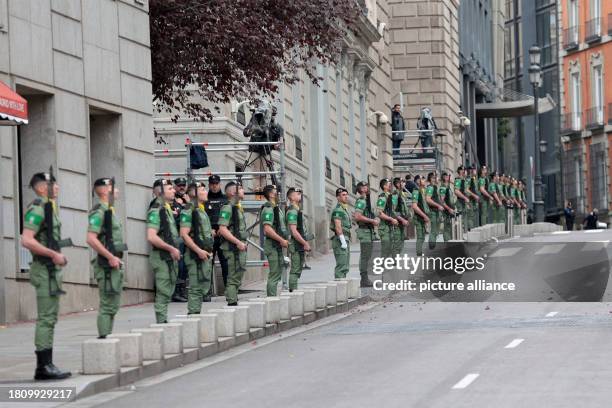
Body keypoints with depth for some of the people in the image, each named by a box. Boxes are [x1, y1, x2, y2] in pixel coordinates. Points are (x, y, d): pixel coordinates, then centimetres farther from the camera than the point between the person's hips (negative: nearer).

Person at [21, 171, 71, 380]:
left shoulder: (49, 208, 17)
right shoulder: (37, 210, -13)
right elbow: (27, 240, -23)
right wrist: (53, 254, -21)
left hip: (52, 269, 10)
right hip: (45, 269, -10)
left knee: (49, 318, 10)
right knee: (46, 318, -10)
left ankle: (45, 366, 13)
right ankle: (44, 366, -10)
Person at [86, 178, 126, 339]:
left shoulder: (110, 211, 17)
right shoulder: (99, 212, -14)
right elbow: (91, 239, -23)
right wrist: (110, 257, -22)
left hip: (114, 265, 10)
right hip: (106, 266, -10)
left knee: (113, 305, 12)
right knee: (107, 305, -9)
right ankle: (103, 338, -7)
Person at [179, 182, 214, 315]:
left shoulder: (202, 210, 18)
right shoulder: (189, 210, -12)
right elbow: (184, 234, -20)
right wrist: (199, 251, -22)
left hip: (205, 255, 10)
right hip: (196, 255, -10)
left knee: (204, 287, 12)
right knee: (196, 287, -10)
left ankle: (196, 314, 17)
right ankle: (193, 314, -9)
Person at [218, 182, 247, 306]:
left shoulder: (238, 207, 17)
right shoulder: (227, 208, -14)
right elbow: (223, 229, -21)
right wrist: (238, 242, -22)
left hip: (240, 248, 10)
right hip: (233, 248, -10)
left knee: (238, 277, 13)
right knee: (233, 278, -10)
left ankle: (234, 302, 18)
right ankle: (231, 303, -9)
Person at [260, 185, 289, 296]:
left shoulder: (277, 208, 17)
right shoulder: (268, 209, -15)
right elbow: (267, 229, -24)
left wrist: (284, 239, 15)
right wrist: (282, 240, -21)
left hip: (277, 245, 10)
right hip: (272, 245, -10)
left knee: (278, 273, 13)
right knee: (274, 275, -9)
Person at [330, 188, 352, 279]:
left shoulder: (345, 209, 20)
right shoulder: (338, 209, -12)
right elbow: (338, 226, -20)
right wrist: (343, 241, -24)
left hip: (346, 240, 10)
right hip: (340, 240, -10)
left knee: (345, 267, 11)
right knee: (341, 266, -12)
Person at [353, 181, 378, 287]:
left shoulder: (366, 201, 18)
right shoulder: (361, 201, -14)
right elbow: (358, 216, -26)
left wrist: (375, 220, 11)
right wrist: (372, 221, -20)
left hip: (369, 231, 10)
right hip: (364, 231, -10)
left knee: (367, 257, 12)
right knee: (365, 256, -8)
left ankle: (365, 279, 16)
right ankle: (364, 280, -7)